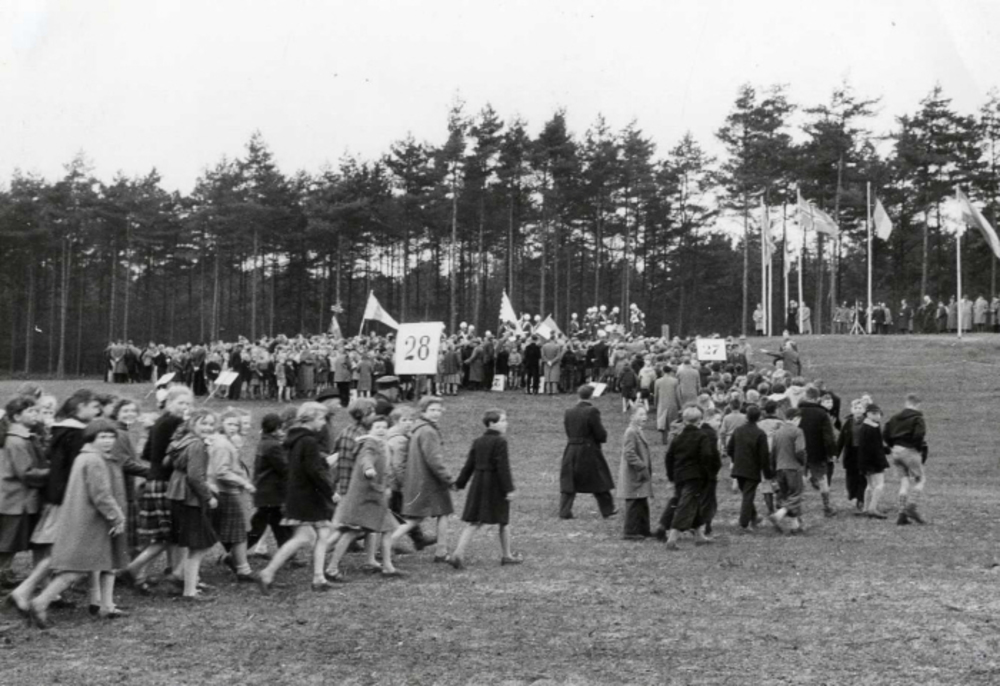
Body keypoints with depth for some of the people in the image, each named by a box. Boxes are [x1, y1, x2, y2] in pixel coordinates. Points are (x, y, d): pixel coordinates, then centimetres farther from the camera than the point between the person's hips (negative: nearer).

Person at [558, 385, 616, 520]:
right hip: (589, 451, -4)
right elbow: (600, 434, -12)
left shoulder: (569, 412, 2)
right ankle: (607, 509, 22)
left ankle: (564, 511, 3)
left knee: (568, 482, 8)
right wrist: (604, 435, 9)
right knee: (599, 482, 11)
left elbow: (568, 432, 9)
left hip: (571, 450, 4)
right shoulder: (592, 412, -15)